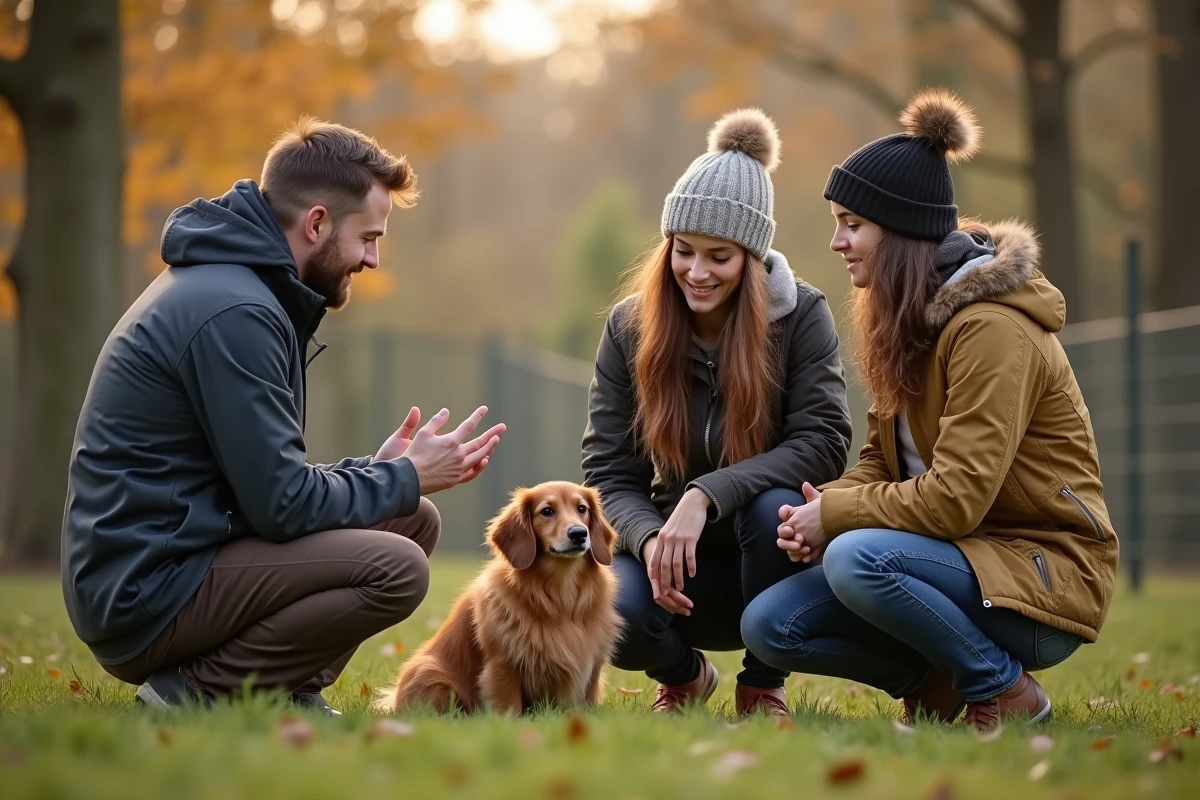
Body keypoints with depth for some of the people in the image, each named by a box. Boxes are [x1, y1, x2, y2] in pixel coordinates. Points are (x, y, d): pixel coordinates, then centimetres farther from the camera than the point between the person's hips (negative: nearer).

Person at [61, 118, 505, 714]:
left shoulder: (236, 284, 14)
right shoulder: (233, 312, -19)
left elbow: (267, 482, 18)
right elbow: (283, 505, -19)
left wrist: (378, 469, 7)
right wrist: (406, 478, -5)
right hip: (145, 593, -10)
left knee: (414, 522, 10)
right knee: (395, 568, -23)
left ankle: (283, 692, 5)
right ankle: (197, 695, -11)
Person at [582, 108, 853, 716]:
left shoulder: (801, 316, -9)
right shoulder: (630, 328, -3)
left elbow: (823, 444, -20)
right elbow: (608, 472, -5)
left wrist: (706, 495, -33)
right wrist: (650, 539, -28)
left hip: (771, 551, -1)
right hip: (684, 562, 1)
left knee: (775, 506, -36)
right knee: (610, 610, -31)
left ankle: (763, 685, -8)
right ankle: (685, 677, 9)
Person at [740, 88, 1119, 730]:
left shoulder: (992, 329, -20)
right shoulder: (907, 318, 9)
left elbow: (957, 497, -25)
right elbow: (882, 457, 11)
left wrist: (835, 516, -15)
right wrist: (824, 506, -10)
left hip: (1043, 572, -8)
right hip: (966, 557, 8)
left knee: (857, 559, -34)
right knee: (768, 625, -8)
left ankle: (1004, 693, -12)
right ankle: (935, 683, 9)